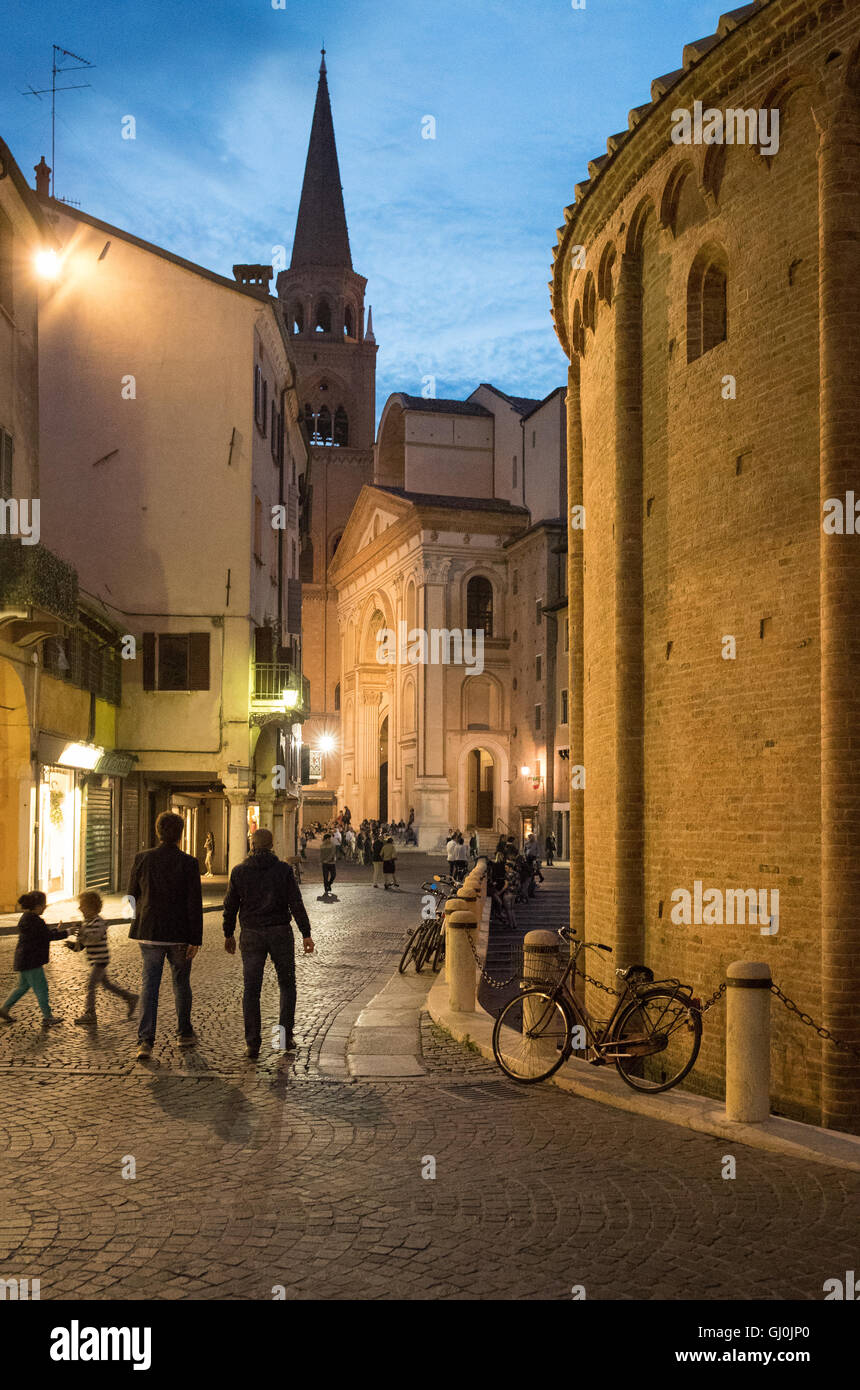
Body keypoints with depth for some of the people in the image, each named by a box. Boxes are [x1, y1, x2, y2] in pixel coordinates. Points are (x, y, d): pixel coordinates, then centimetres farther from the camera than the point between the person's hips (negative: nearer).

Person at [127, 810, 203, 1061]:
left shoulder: (142, 859, -3)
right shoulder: (188, 863, -10)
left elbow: (132, 896, 7)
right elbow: (194, 904, -11)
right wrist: (195, 940, -7)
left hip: (149, 933, 2)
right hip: (179, 934, -1)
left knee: (149, 985, 3)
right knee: (181, 983, 16)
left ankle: (145, 1041, -7)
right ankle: (185, 1034, 27)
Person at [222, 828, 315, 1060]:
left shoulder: (239, 872, 0)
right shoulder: (283, 870, -3)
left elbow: (230, 906, 4)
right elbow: (296, 904, -8)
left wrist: (228, 934, 16)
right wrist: (306, 934, -6)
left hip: (251, 936, 0)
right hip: (280, 933, 0)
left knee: (251, 990, 5)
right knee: (287, 985, 16)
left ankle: (252, 1044, -1)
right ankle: (285, 1035, 11)